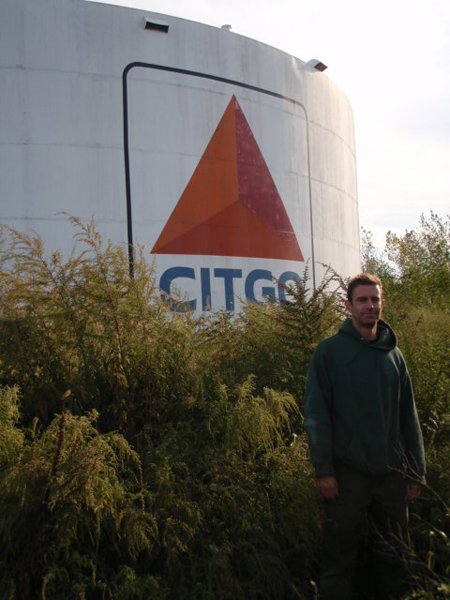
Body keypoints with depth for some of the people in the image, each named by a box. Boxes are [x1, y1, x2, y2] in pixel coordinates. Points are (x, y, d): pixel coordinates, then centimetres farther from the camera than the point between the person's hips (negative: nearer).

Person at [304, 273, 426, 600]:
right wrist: (323, 470, -13)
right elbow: (316, 415, -8)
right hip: (347, 473, -4)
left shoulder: (394, 355, 8)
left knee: (393, 557, 15)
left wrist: (416, 473, 7)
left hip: (391, 473, 4)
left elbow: (408, 418, 9)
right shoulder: (330, 351, -5)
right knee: (341, 557, 7)